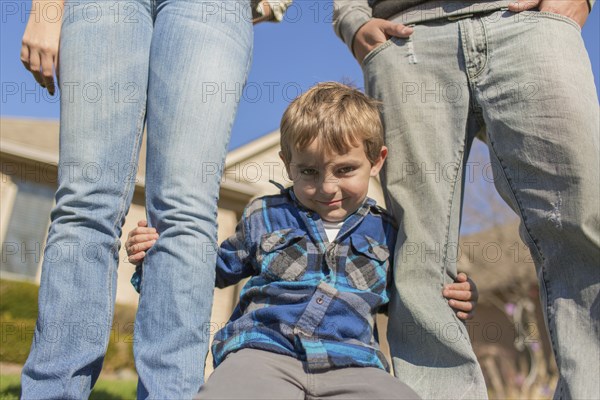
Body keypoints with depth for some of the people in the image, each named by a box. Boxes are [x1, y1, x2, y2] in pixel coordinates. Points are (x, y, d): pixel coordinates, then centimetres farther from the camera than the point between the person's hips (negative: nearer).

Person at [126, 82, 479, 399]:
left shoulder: (385, 231, 15)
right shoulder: (266, 217, 14)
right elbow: (219, 267, 26)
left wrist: (454, 299, 10)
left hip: (350, 364, 3)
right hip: (264, 350, -2)